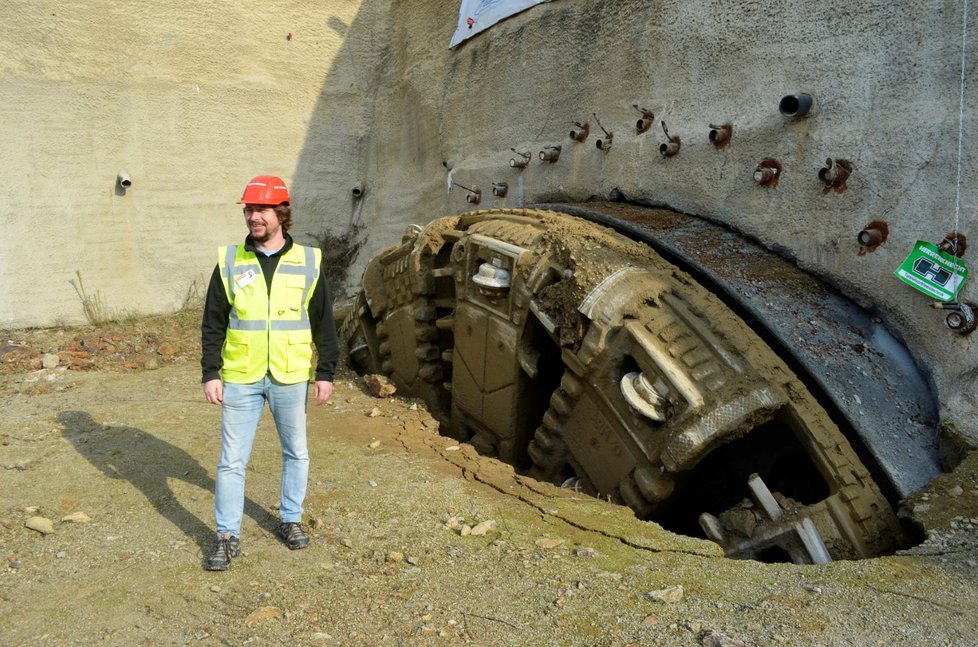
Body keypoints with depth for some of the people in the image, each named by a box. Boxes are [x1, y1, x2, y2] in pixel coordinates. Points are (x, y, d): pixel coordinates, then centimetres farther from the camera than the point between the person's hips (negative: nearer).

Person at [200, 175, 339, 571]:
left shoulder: (308, 262, 0)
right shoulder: (230, 262, 0)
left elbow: (323, 323, 4)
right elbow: (213, 323, 3)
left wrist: (325, 373, 2)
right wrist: (210, 373, -2)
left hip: (291, 378, 1)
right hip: (241, 378, 0)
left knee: (296, 453, 13)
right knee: (232, 460, 4)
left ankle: (290, 519, 33)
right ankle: (227, 536, 17)